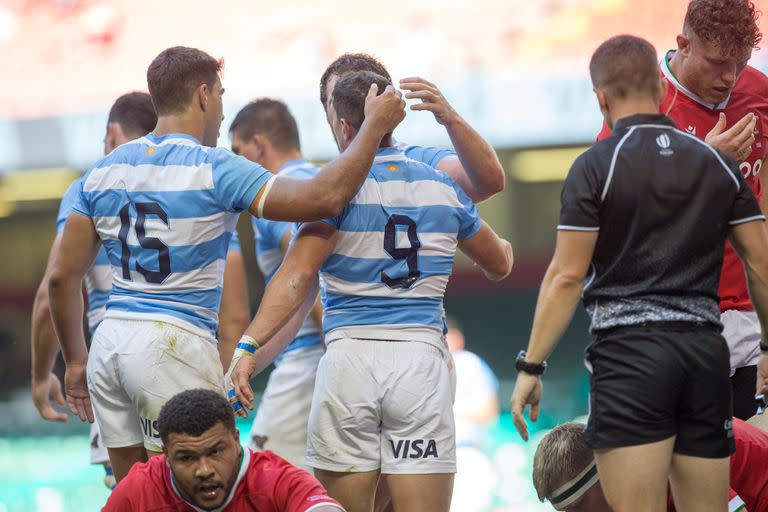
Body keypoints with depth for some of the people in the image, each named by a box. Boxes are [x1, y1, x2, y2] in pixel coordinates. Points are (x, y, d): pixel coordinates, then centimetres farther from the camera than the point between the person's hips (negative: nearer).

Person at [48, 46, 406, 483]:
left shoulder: (103, 172, 10)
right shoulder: (215, 169, -9)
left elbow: (63, 276, 11)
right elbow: (325, 198, -16)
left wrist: (76, 361, 20)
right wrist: (376, 126, -5)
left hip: (109, 342, 6)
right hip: (176, 345, -6)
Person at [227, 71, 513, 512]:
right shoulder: (444, 189, 11)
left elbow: (297, 277, -14)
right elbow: (500, 264, 27)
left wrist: (249, 349, -18)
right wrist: (505, 245, 50)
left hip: (351, 356, -2)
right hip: (423, 357, 2)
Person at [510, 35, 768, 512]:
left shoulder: (596, 165, -4)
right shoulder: (720, 164, 9)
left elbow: (567, 277, -7)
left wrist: (531, 366, -4)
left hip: (630, 349, -4)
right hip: (706, 348, 5)